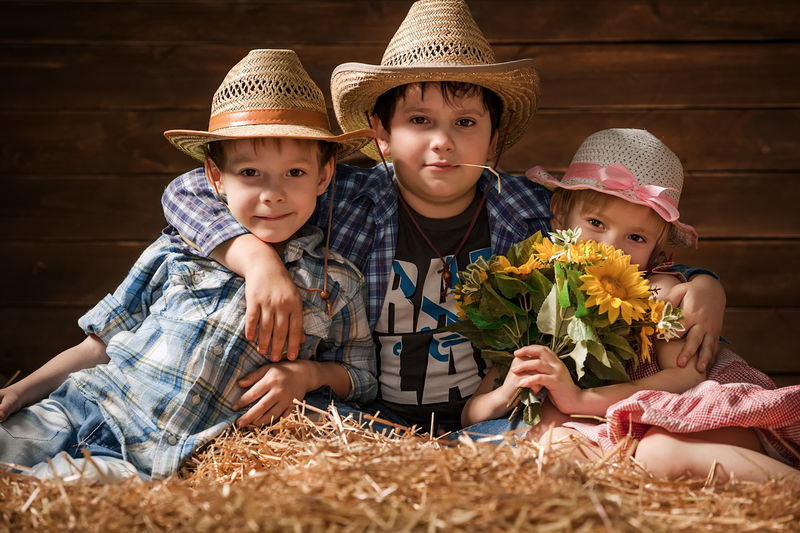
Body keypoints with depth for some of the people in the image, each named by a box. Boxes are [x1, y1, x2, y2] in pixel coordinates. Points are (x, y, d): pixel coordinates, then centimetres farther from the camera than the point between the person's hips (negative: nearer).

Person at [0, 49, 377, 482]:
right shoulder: (175, 252, 6)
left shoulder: (338, 285, 2)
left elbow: (362, 378, 13)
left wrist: (308, 373, -8)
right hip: (82, 406, 3)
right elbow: (102, 343, 13)